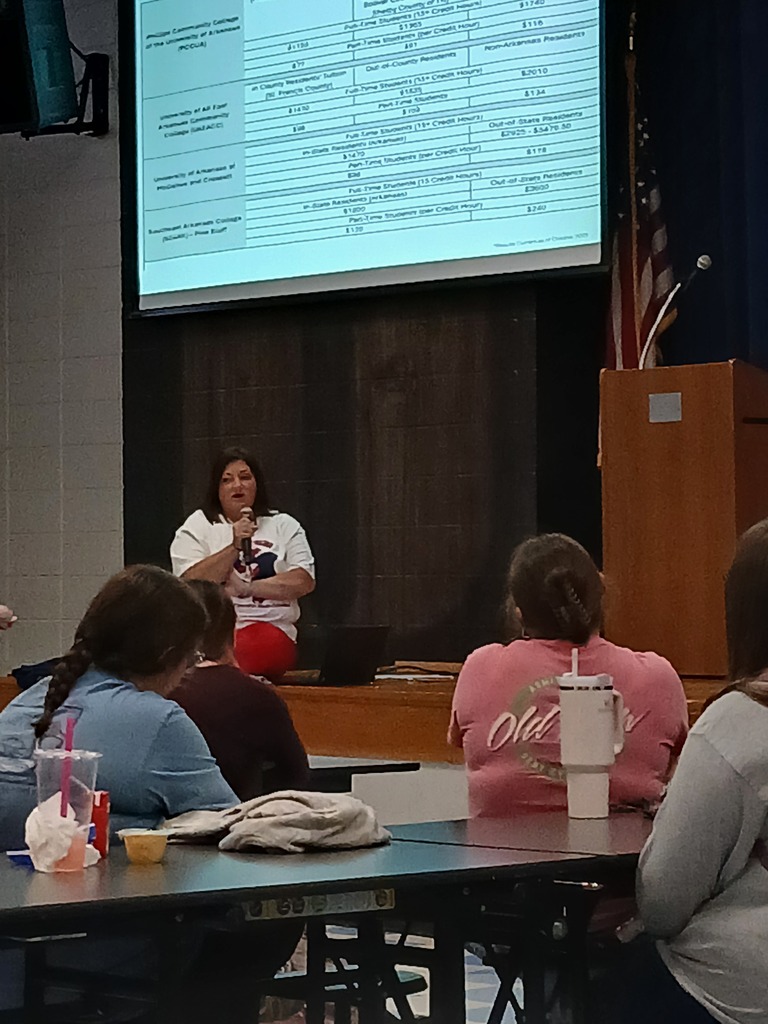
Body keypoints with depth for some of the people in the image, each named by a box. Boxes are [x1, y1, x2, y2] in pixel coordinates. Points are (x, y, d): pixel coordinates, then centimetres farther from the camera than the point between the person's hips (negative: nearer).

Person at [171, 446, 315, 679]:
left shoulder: (284, 526, 17)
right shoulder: (196, 527, 13)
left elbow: (304, 582, 2)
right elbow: (192, 582, -3)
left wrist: (247, 587, -4)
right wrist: (234, 546, -11)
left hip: (273, 631, 1)